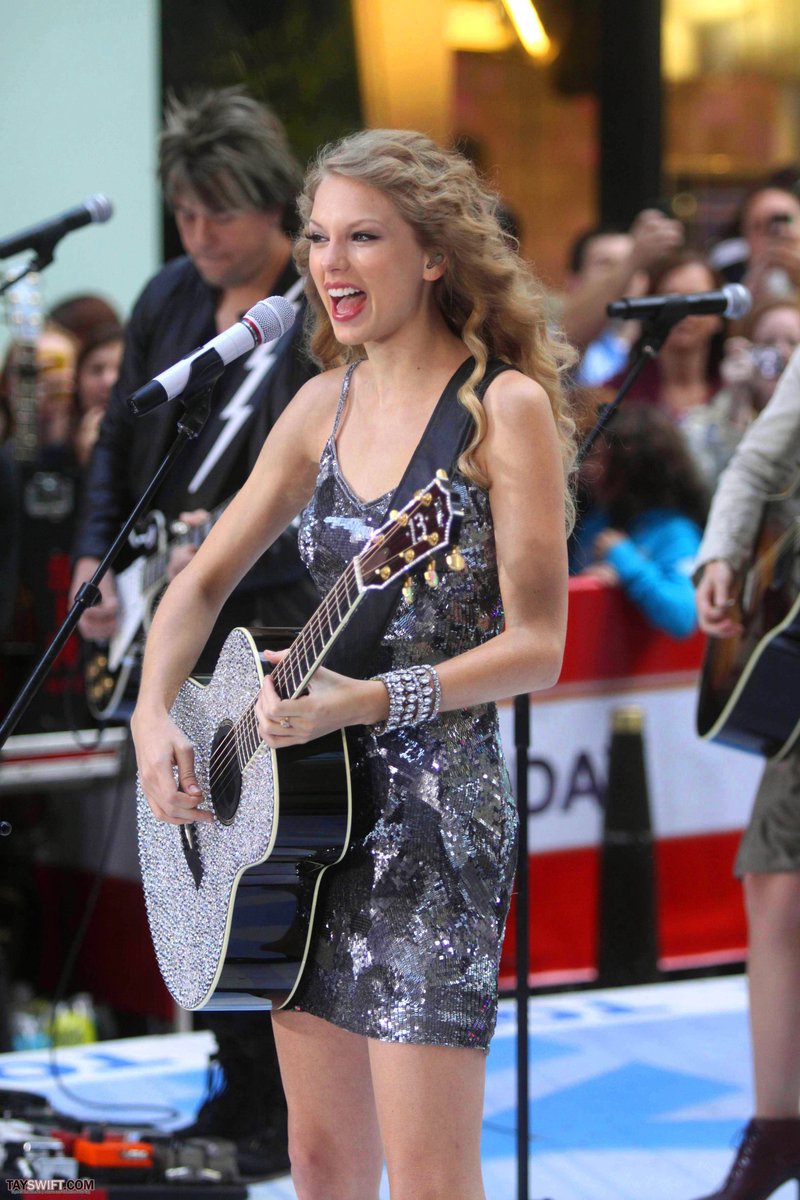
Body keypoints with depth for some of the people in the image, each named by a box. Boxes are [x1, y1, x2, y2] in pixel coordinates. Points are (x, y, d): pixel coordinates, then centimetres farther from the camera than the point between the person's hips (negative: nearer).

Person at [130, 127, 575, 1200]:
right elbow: (202, 584, 18)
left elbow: (535, 646, -13)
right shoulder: (326, 405, 10)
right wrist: (155, 716, 1)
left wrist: (368, 700, -23)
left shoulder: (504, 406, -9)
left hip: (436, 811, -7)